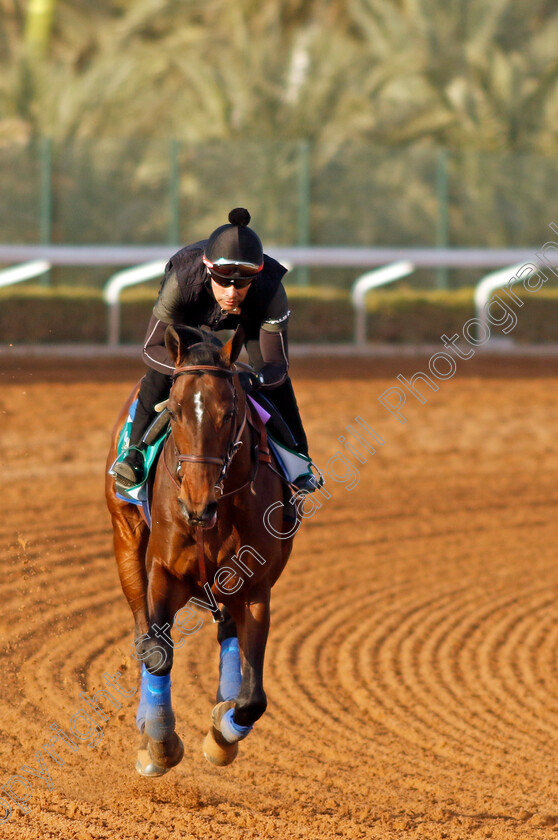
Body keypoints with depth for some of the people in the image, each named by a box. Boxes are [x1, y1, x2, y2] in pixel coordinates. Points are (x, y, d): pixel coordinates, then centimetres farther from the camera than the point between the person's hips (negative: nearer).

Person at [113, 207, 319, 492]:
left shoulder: (271, 291, -44)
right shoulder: (183, 281, -46)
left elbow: (276, 364, -35)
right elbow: (152, 349, -35)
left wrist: (254, 378, -58)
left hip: (251, 314, 1)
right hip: (191, 311, -1)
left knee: (275, 378, -12)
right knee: (161, 369, -22)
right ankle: (135, 450, -7)